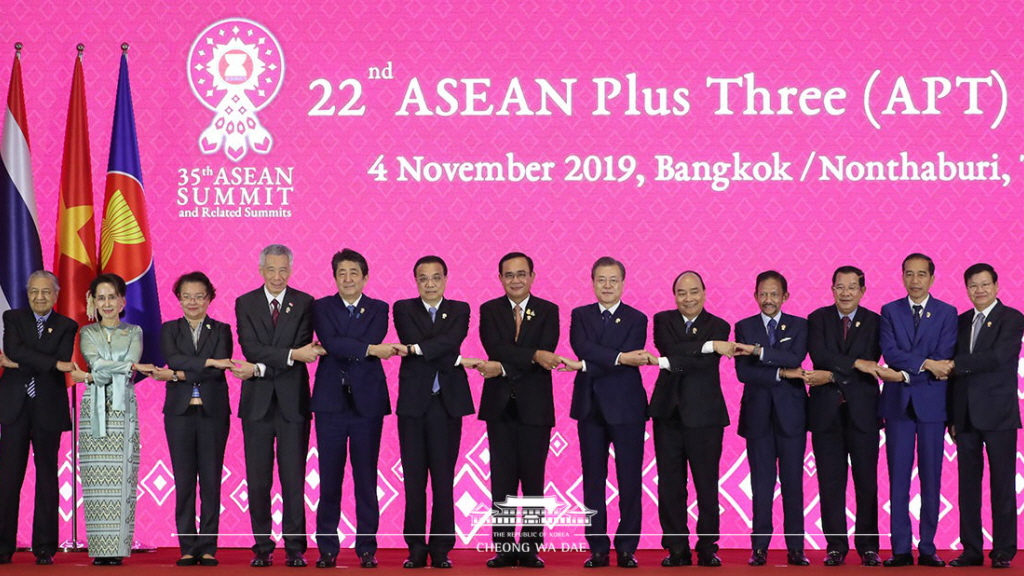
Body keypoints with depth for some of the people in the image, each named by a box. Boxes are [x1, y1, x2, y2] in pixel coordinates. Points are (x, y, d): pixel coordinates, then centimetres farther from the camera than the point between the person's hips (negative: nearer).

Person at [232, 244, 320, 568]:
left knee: (293, 478, -1)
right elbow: (250, 347, -8)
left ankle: (295, 548, 5)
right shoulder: (245, 303, 6)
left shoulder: (304, 304, 3)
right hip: (257, 403, 1)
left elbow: (302, 352, -7)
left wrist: (259, 369, -14)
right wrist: (292, 355, -19)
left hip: (292, 402, -1)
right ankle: (262, 547, 11)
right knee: (257, 480, 4)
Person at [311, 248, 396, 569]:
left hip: (367, 403, 0)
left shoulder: (379, 310, 8)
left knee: (367, 480, 3)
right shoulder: (322, 308, 6)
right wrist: (370, 349, -16)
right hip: (331, 402, 0)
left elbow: (376, 343, -10)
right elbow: (331, 343, -11)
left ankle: (367, 548, 9)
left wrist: (343, 349, -10)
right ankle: (327, 548, 8)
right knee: (329, 479, 1)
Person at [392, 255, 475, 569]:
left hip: (447, 402, 0)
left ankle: (441, 548, 5)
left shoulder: (459, 310, 9)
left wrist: (415, 349, -20)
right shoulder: (403, 309, 7)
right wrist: (457, 360, -10)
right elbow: (413, 341, -9)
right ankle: (416, 548, 7)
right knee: (414, 479, 2)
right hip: (413, 402, 0)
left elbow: (452, 340, -11)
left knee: (444, 479, 1)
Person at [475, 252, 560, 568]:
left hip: (535, 406, -1)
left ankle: (531, 548, 6)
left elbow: (546, 351, -11)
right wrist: (533, 355, -23)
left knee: (533, 480, 1)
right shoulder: (489, 310, 6)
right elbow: (495, 348, -11)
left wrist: (503, 367, -20)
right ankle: (504, 548, 4)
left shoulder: (548, 311, 4)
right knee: (502, 481, 1)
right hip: (500, 405, 1)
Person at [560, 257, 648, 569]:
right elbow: (582, 347, -10)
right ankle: (598, 549, 9)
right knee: (593, 481, 4)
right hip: (591, 408, 2)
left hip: (626, 408, -2)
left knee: (630, 481, -1)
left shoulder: (636, 319, 1)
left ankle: (627, 548, 6)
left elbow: (630, 362, -12)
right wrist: (619, 357, -22)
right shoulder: (580, 316, 9)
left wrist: (584, 366, -15)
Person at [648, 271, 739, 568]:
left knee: (707, 484, 0)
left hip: (704, 415, -2)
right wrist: (709, 345, -20)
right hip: (668, 412, 2)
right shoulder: (663, 320, 8)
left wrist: (663, 362, -19)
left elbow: (705, 363, -13)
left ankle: (707, 547, 9)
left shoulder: (718, 327, 3)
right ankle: (677, 548, 10)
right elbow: (672, 349, -12)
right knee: (670, 484, 3)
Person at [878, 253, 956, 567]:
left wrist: (908, 373, -14)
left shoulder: (947, 313, 5)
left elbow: (943, 360, -6)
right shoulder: (890, 311, 8)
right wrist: (926, 364, -16)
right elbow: (890, 352, -6)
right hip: (898, 402, 1)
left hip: (932, 402, -1)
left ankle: (928, 549, 7)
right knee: (898, 477, 0)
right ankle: (901, 549, 3)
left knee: (931, 478, 2)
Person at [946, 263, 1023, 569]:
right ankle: (971, 549, 10)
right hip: (966, 416, 5)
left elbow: (998, 356, -18)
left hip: (998, 414, -5)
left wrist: (955, 364, -14)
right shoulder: (961, 321, 14)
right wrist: (951, 417, 8)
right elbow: (955, 371, 12)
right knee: (968, 485, 5)